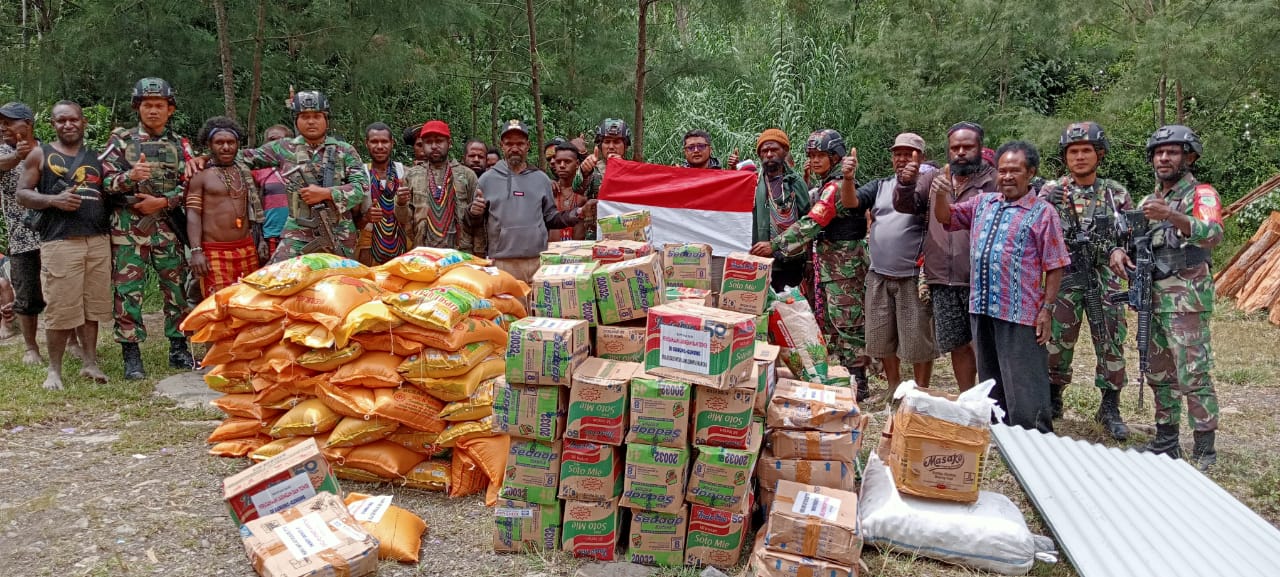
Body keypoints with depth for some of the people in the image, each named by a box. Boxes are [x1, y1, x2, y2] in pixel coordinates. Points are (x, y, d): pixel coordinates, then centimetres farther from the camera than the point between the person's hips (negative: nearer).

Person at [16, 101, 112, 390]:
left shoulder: (97, 157, 17)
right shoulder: (40, 154, 8)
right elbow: (22, 193, 4)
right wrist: (53, 199, -13)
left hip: (98, 240, 3)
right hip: (60, 242, -3)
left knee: (92, 305, 6)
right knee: (60, 308, -4)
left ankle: (89, 363, 14)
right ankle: (54, 369, 7)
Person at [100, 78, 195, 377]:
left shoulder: (179, 144, 9)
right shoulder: (121, 139, 3)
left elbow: (188, 186, 5)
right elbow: (106, 180, -2)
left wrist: (162, 201, -11)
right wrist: (130, 176, -22)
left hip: (167, 224, 2)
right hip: (128, 225, -2)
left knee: (177, 287, 6)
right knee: (129, 290, -2)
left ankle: (179, 349, 17)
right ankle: (132, 356, 3)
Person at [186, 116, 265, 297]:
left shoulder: (245, 172, 15)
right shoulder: (200, 174, 1)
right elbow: (193, 215, -4)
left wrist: (261, 245, 13)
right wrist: (196, 251, -15)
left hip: (247, 250, 5)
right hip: (214, 253, -5)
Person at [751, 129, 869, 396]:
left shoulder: (837, 186, -16)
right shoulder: (828, 186, 17)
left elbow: (812, 224, -25)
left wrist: (774, 244, -27)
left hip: (844, 266, -10)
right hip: (828, 264, 10)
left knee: (847, 324, -6)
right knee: (829, 322, 14)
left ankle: (857, 381, 1)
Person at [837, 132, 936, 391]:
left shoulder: (926, 186, -3)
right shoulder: (880, 185, 11)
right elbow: (850, 202, -2)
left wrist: (909, 182, -42)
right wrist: (848, 178, -21)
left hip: (912, 278, -5)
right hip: (878, 276, 5)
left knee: (917, 340, 2)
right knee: (882, 340, 15)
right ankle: (894, 390, 32)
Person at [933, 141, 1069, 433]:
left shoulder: (1042, 212, -5)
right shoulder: (983, 203, 11)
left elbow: (1055, 266, -6)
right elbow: (945, 217, 16)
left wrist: (1047, 310, -11)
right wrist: (941, 194, -6)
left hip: (1019, 313, -6)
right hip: (982, 309, 6)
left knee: (1024, 388, -4)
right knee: (991, 382, 17)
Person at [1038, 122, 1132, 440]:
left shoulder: (1116, 193, 5)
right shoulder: (1052, 190, 3)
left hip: (1105, 279, 1)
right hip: (1063, 278, -1)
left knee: (1111, 344, 4)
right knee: (1056, 342, 5)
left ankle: (1110, 408, 17)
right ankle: (1051, 401, 22)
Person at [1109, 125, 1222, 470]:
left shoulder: (1201, 194, -5)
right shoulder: (1149, 201, 16)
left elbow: (1213, 234, -24)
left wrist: (1170, 216, -40)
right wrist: (1118, 251, -11)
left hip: (1187, 301, -7)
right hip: (1152, 298, 7)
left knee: (1193, 375, -7)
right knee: (1159, 373, 12)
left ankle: (1205, 447, 1)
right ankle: (1166, 440, 23)